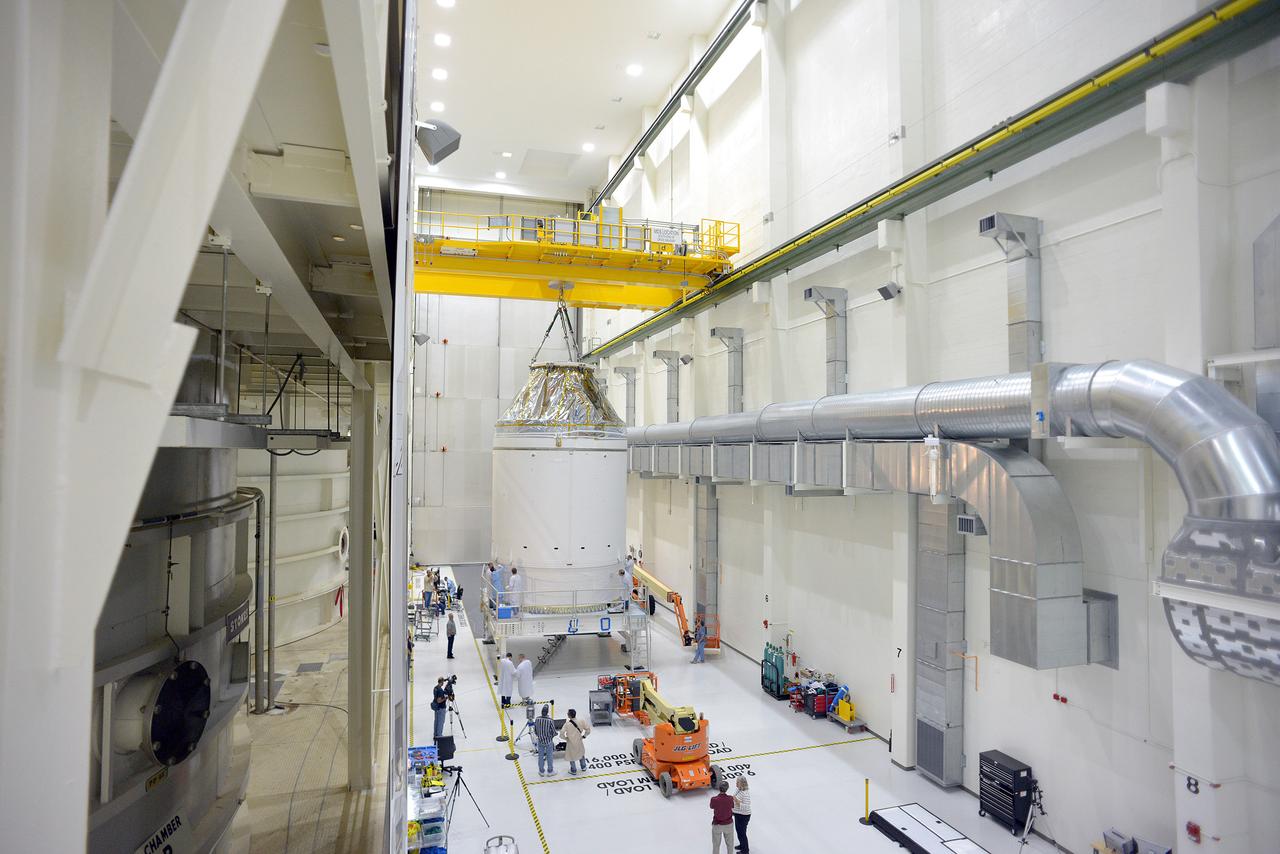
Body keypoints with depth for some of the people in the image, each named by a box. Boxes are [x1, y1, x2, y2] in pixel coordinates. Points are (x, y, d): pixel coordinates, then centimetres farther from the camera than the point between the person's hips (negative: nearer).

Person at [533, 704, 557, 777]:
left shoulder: (537, 719, -16)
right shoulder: (550, 721, -26)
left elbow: (535, 730, -3)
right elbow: (553, 732, -16)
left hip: (540, 741, 3)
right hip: (549, 741, -3)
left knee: (541, 756, 19)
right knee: (549, 756, 16)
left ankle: (541, 772, 32)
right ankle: (550, 772, 31)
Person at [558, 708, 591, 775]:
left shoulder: (567, 724, -25)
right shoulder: (581, 722, -16)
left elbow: (561, 734, -25)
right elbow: (588, 729, -10)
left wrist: (566, 738, -6)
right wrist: (584, 735, 4)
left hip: (571, 743, -3)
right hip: (579, 742, 3)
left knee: (571, 756, 20)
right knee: (581, 753, 28)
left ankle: (573, 770, 33)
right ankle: (584, 767, 42)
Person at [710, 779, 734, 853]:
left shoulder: (714, 799, -25)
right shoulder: (730, 799, -23)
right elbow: (732, 807, -3)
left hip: (717, 824, 0)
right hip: (728, 824, 1)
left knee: (716, 844, 22)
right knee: (729, 843, 25)